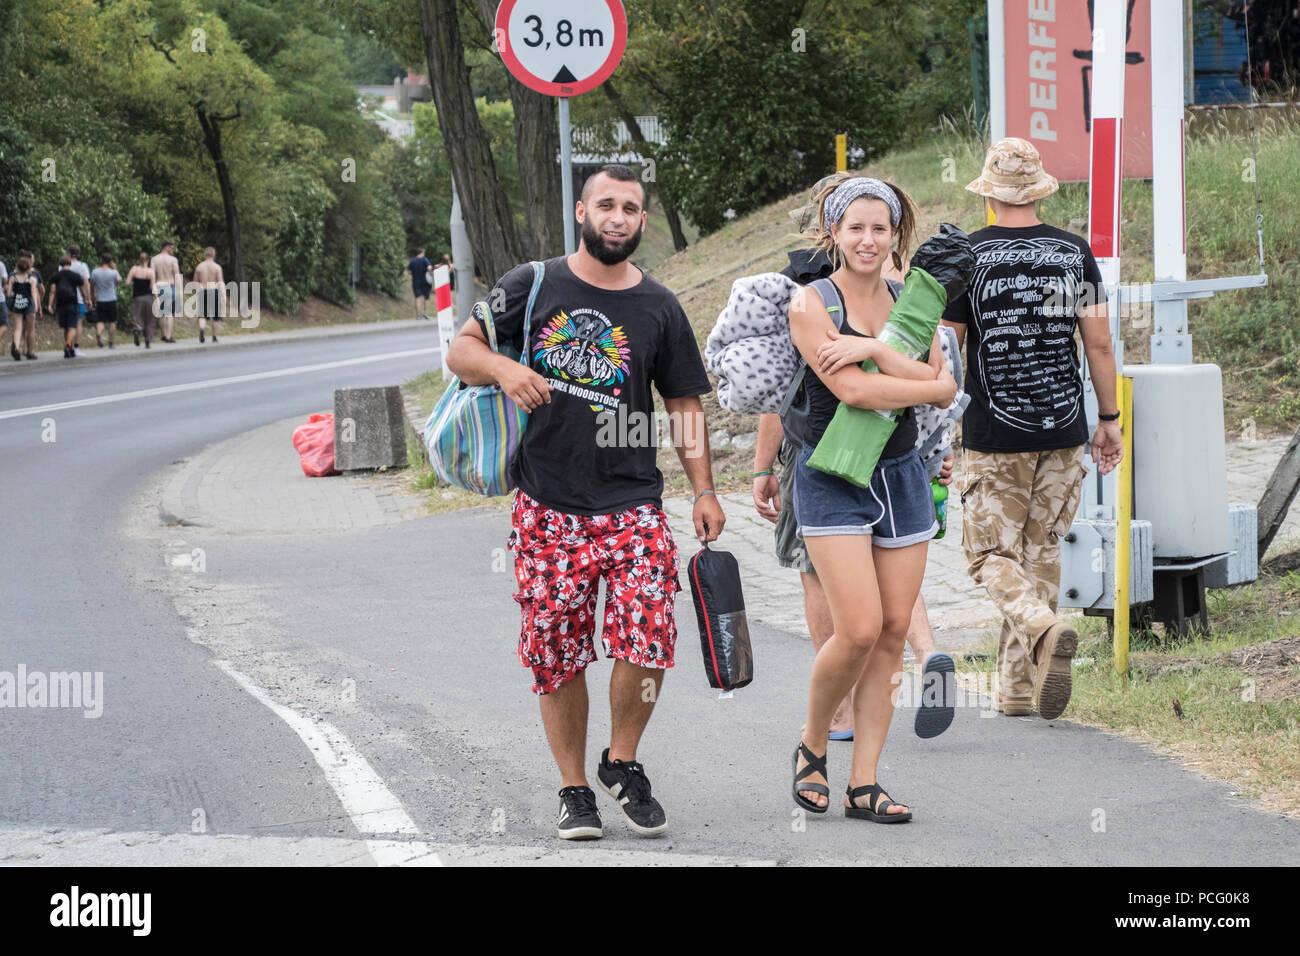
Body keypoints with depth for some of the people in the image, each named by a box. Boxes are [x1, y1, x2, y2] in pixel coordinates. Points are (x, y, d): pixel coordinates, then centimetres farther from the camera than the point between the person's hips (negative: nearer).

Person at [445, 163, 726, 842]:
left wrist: (705, 491, 5)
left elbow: (684, 405, 13)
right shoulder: (531, 288, 4)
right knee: (556, 657, 3)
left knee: (647, 642, -15)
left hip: (633, 504, 0)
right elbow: (460, 351, 5)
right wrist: (504, 367, -17)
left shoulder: (659, 309, 8)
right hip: (547, 506, 0)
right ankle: (574, 790, 18)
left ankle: (622, 762, 9)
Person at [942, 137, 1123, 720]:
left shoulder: (969, 256, -6)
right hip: (1063, 432, 3)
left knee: (991, 556, 3)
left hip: (994, 437, -3)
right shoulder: (1074, 252, 2)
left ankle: (1044, 629, -25)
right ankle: (1018, 684, 15)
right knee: (1041, 551, 13)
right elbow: (1099, 344, 3)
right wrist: (1110, 419, 12)